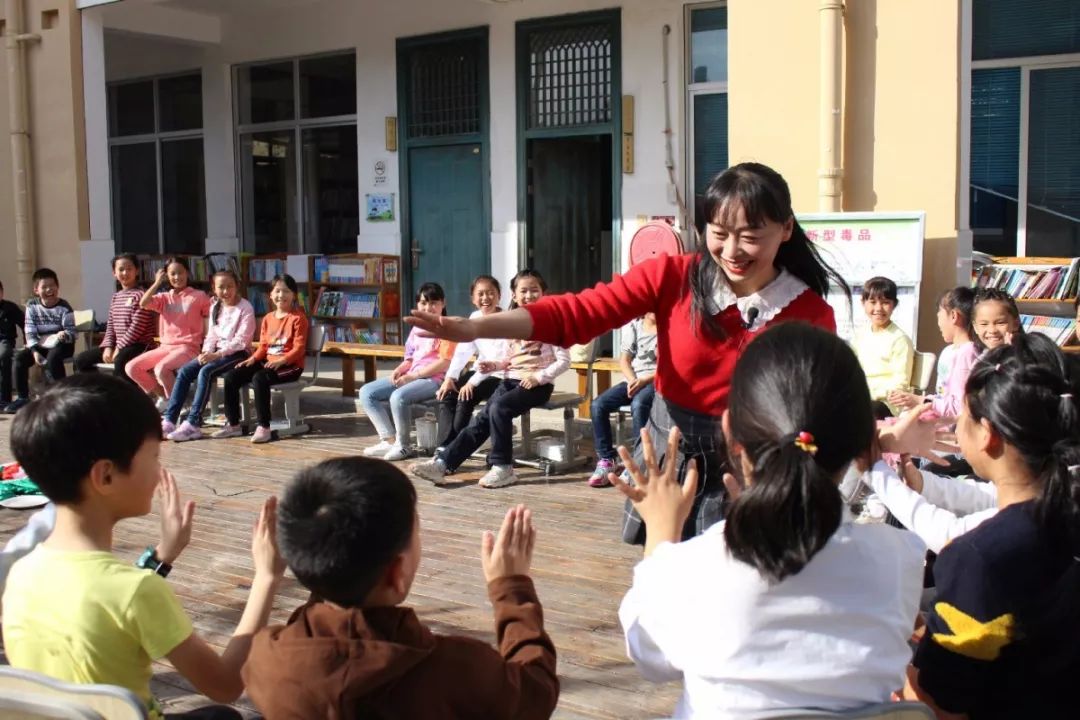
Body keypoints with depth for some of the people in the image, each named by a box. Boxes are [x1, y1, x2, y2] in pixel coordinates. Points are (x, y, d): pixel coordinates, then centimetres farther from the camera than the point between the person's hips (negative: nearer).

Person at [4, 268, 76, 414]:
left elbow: (71, 332, -12)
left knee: (52, 358, -35)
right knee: (20, 357, -16)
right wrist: (34, 351, -17)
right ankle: (23, 398, -3)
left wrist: (65, 335, -37)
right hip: (41, 345, 5)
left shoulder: (63, 307, -9)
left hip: (61, 345, -4)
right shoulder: (32, 305, 0)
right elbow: (30, 332, -4)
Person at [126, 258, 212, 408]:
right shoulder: (164, 297, 13)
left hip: (187, 348, -6)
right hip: (165, 347, 6)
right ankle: (163, 397, 5)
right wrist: (157, 282, 0)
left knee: (161, 369, -34)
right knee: (131, 367, -10)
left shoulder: (199, 296, 2)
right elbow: (143, 304, -6)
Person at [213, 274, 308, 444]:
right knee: (231, 376, -8)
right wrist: (253, 359, -3)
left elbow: (299, 348, -13)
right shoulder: (268, 318, 16)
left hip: (290, 365, -7)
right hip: (268, 362, 8)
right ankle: (233, 425, -1)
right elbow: (263, 346, 16)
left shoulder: (298, 318, -6)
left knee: (259, 378, -35)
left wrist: (281, 360, -27)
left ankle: (263, 427, -28)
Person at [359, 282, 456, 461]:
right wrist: (399, 370, -2)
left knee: (398, 397, -35)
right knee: (366, 392, -5)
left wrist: (413, 375, -17)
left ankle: (402, 445, -15)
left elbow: (444, 363, -15)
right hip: (410, 377, 9)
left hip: (435, 379, -9)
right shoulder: (417, 329, 19)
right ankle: (389, 440, -9)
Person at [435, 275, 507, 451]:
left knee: (465, 398, -25)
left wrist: (473, 382, -27)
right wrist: (449, 377, -13)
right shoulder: (474, 318, 5)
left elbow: (498, 358, -23)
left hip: (500, 375, -7)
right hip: (481, 372, 7)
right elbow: (463, 350, 0)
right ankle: (445, 447, -17)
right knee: (446, 395, -13)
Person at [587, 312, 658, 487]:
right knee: (598, 405, -19)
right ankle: (607, 459, -13)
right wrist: (632, 380, -11)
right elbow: (624, 359, 9)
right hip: (633, 380, 5)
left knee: (638, 405, -38)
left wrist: (644, 380, -17)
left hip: (657, 381, -5)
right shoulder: (634, 325, 12)